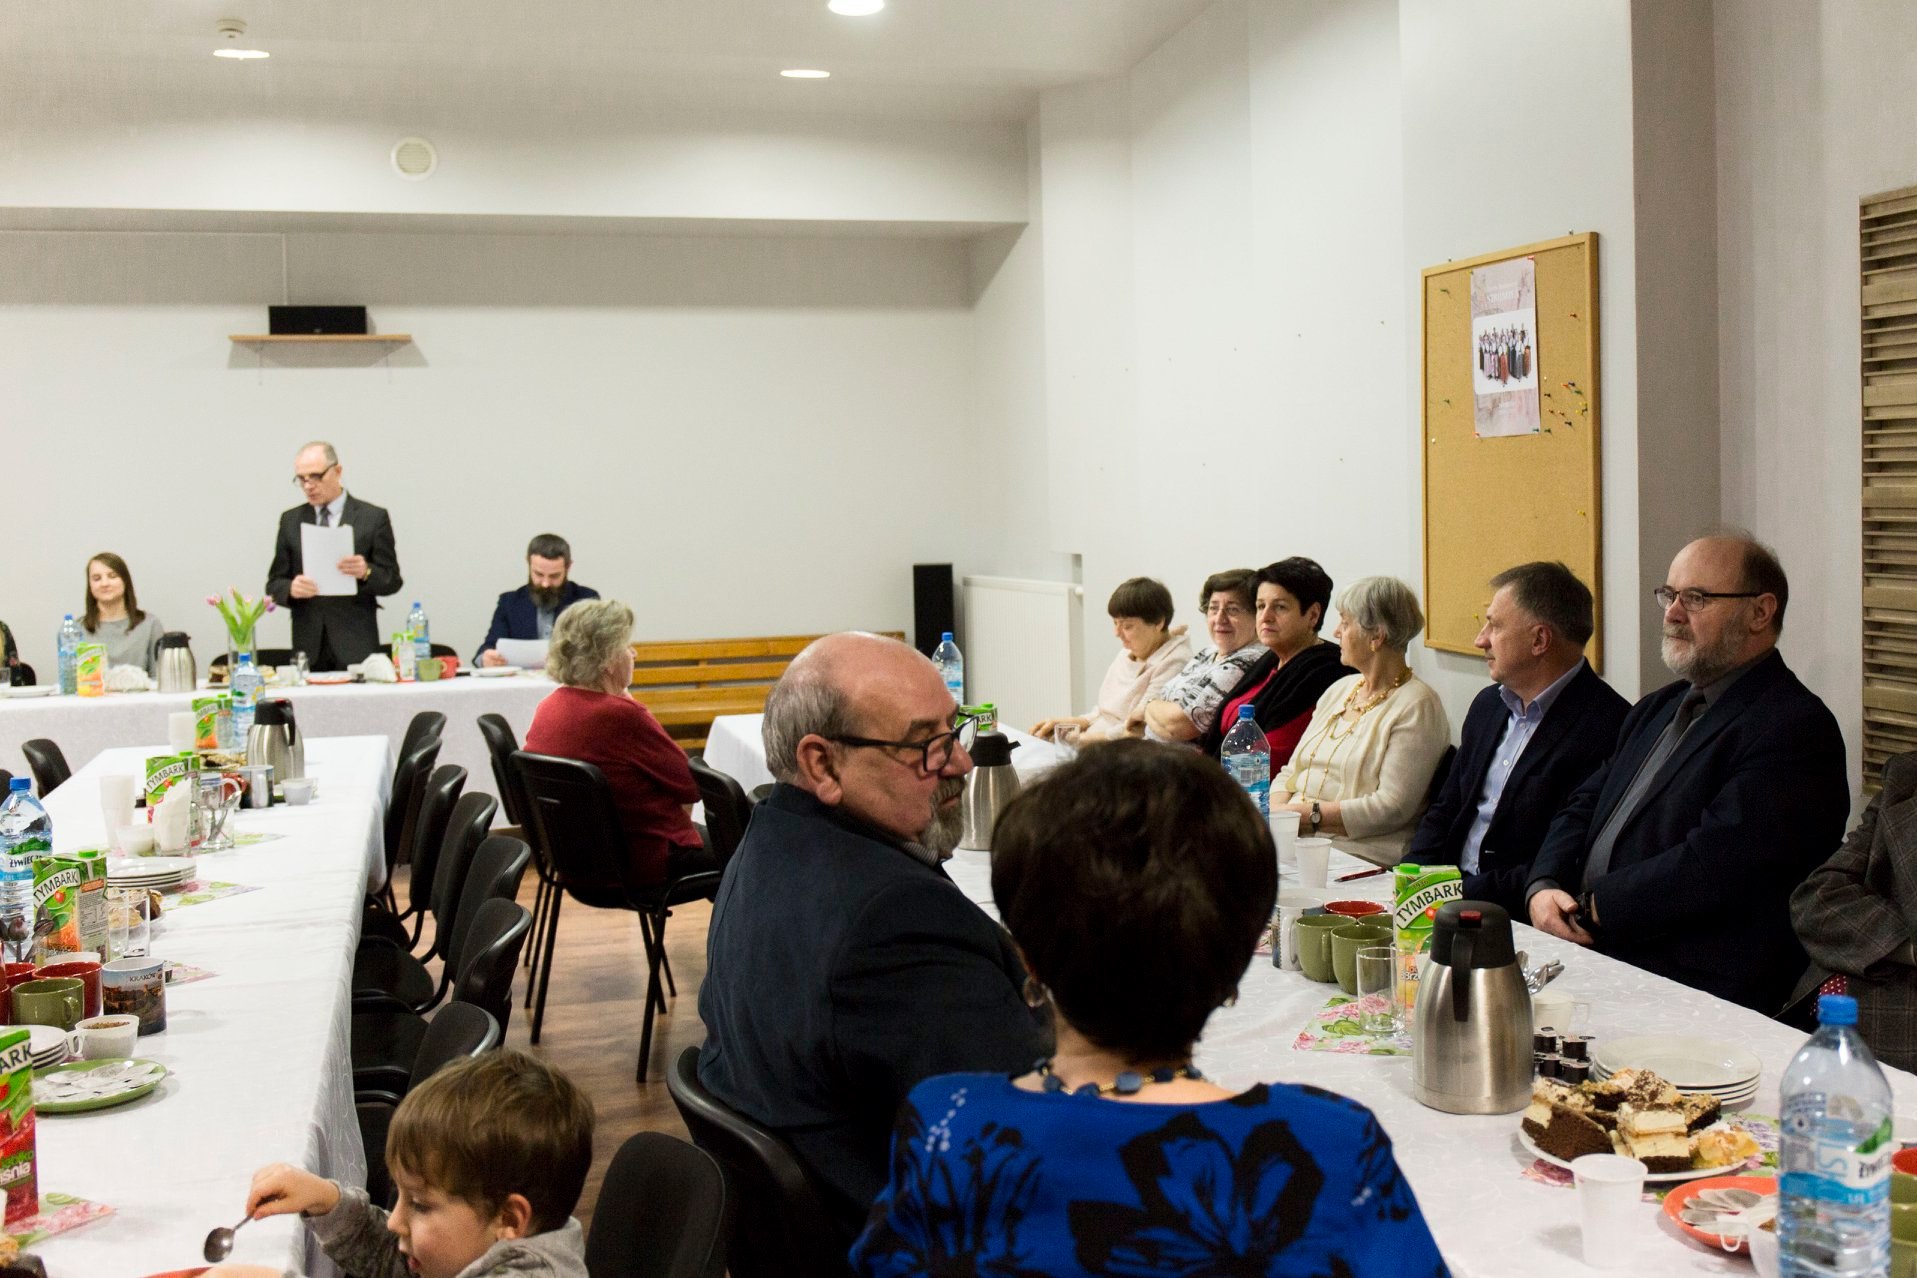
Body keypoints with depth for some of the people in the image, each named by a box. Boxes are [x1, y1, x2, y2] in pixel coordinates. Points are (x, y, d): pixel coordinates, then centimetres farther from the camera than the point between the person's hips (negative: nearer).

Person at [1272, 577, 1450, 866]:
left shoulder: (1416, 706, -5)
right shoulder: (1339, 690, 20)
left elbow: (1393, 807, -15)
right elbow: (1290, 774, 18)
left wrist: (1310, 815, -17)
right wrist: (1275, 812, -4)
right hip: (1291, 841, 8)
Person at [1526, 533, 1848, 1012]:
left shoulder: (1795, 728, -10)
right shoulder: (1657, 708, 20)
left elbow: (1712, 867, -19)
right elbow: (1584, 808, 16)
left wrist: (1591, 907, -12)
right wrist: (1544, 887, -4)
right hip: (1593, 957, 8)